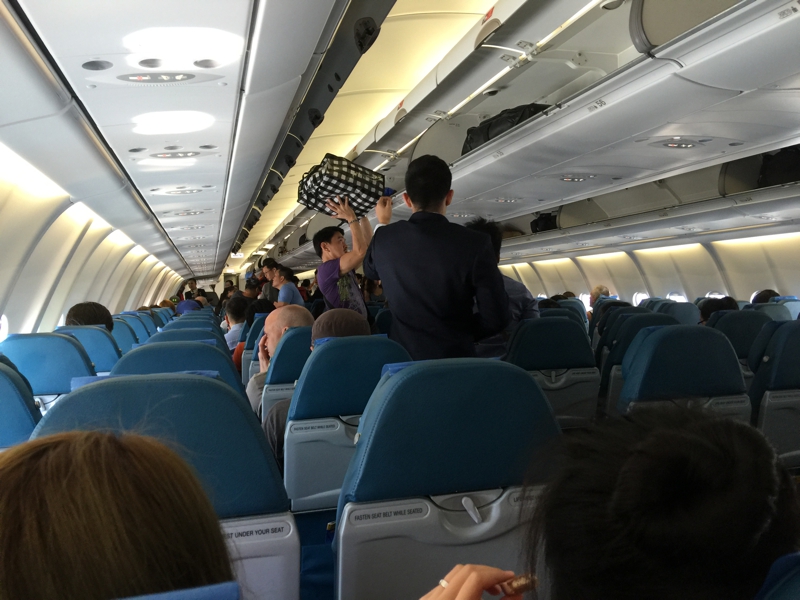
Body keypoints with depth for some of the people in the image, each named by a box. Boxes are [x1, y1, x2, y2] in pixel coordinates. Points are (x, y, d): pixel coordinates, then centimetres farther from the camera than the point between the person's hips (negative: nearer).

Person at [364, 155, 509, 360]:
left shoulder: (384, 239, -5)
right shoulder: (475, 244, -17)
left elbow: (370, 271, 19)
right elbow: (497, 318, -14)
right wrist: (462, 333, 4)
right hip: (454, 356, -3)